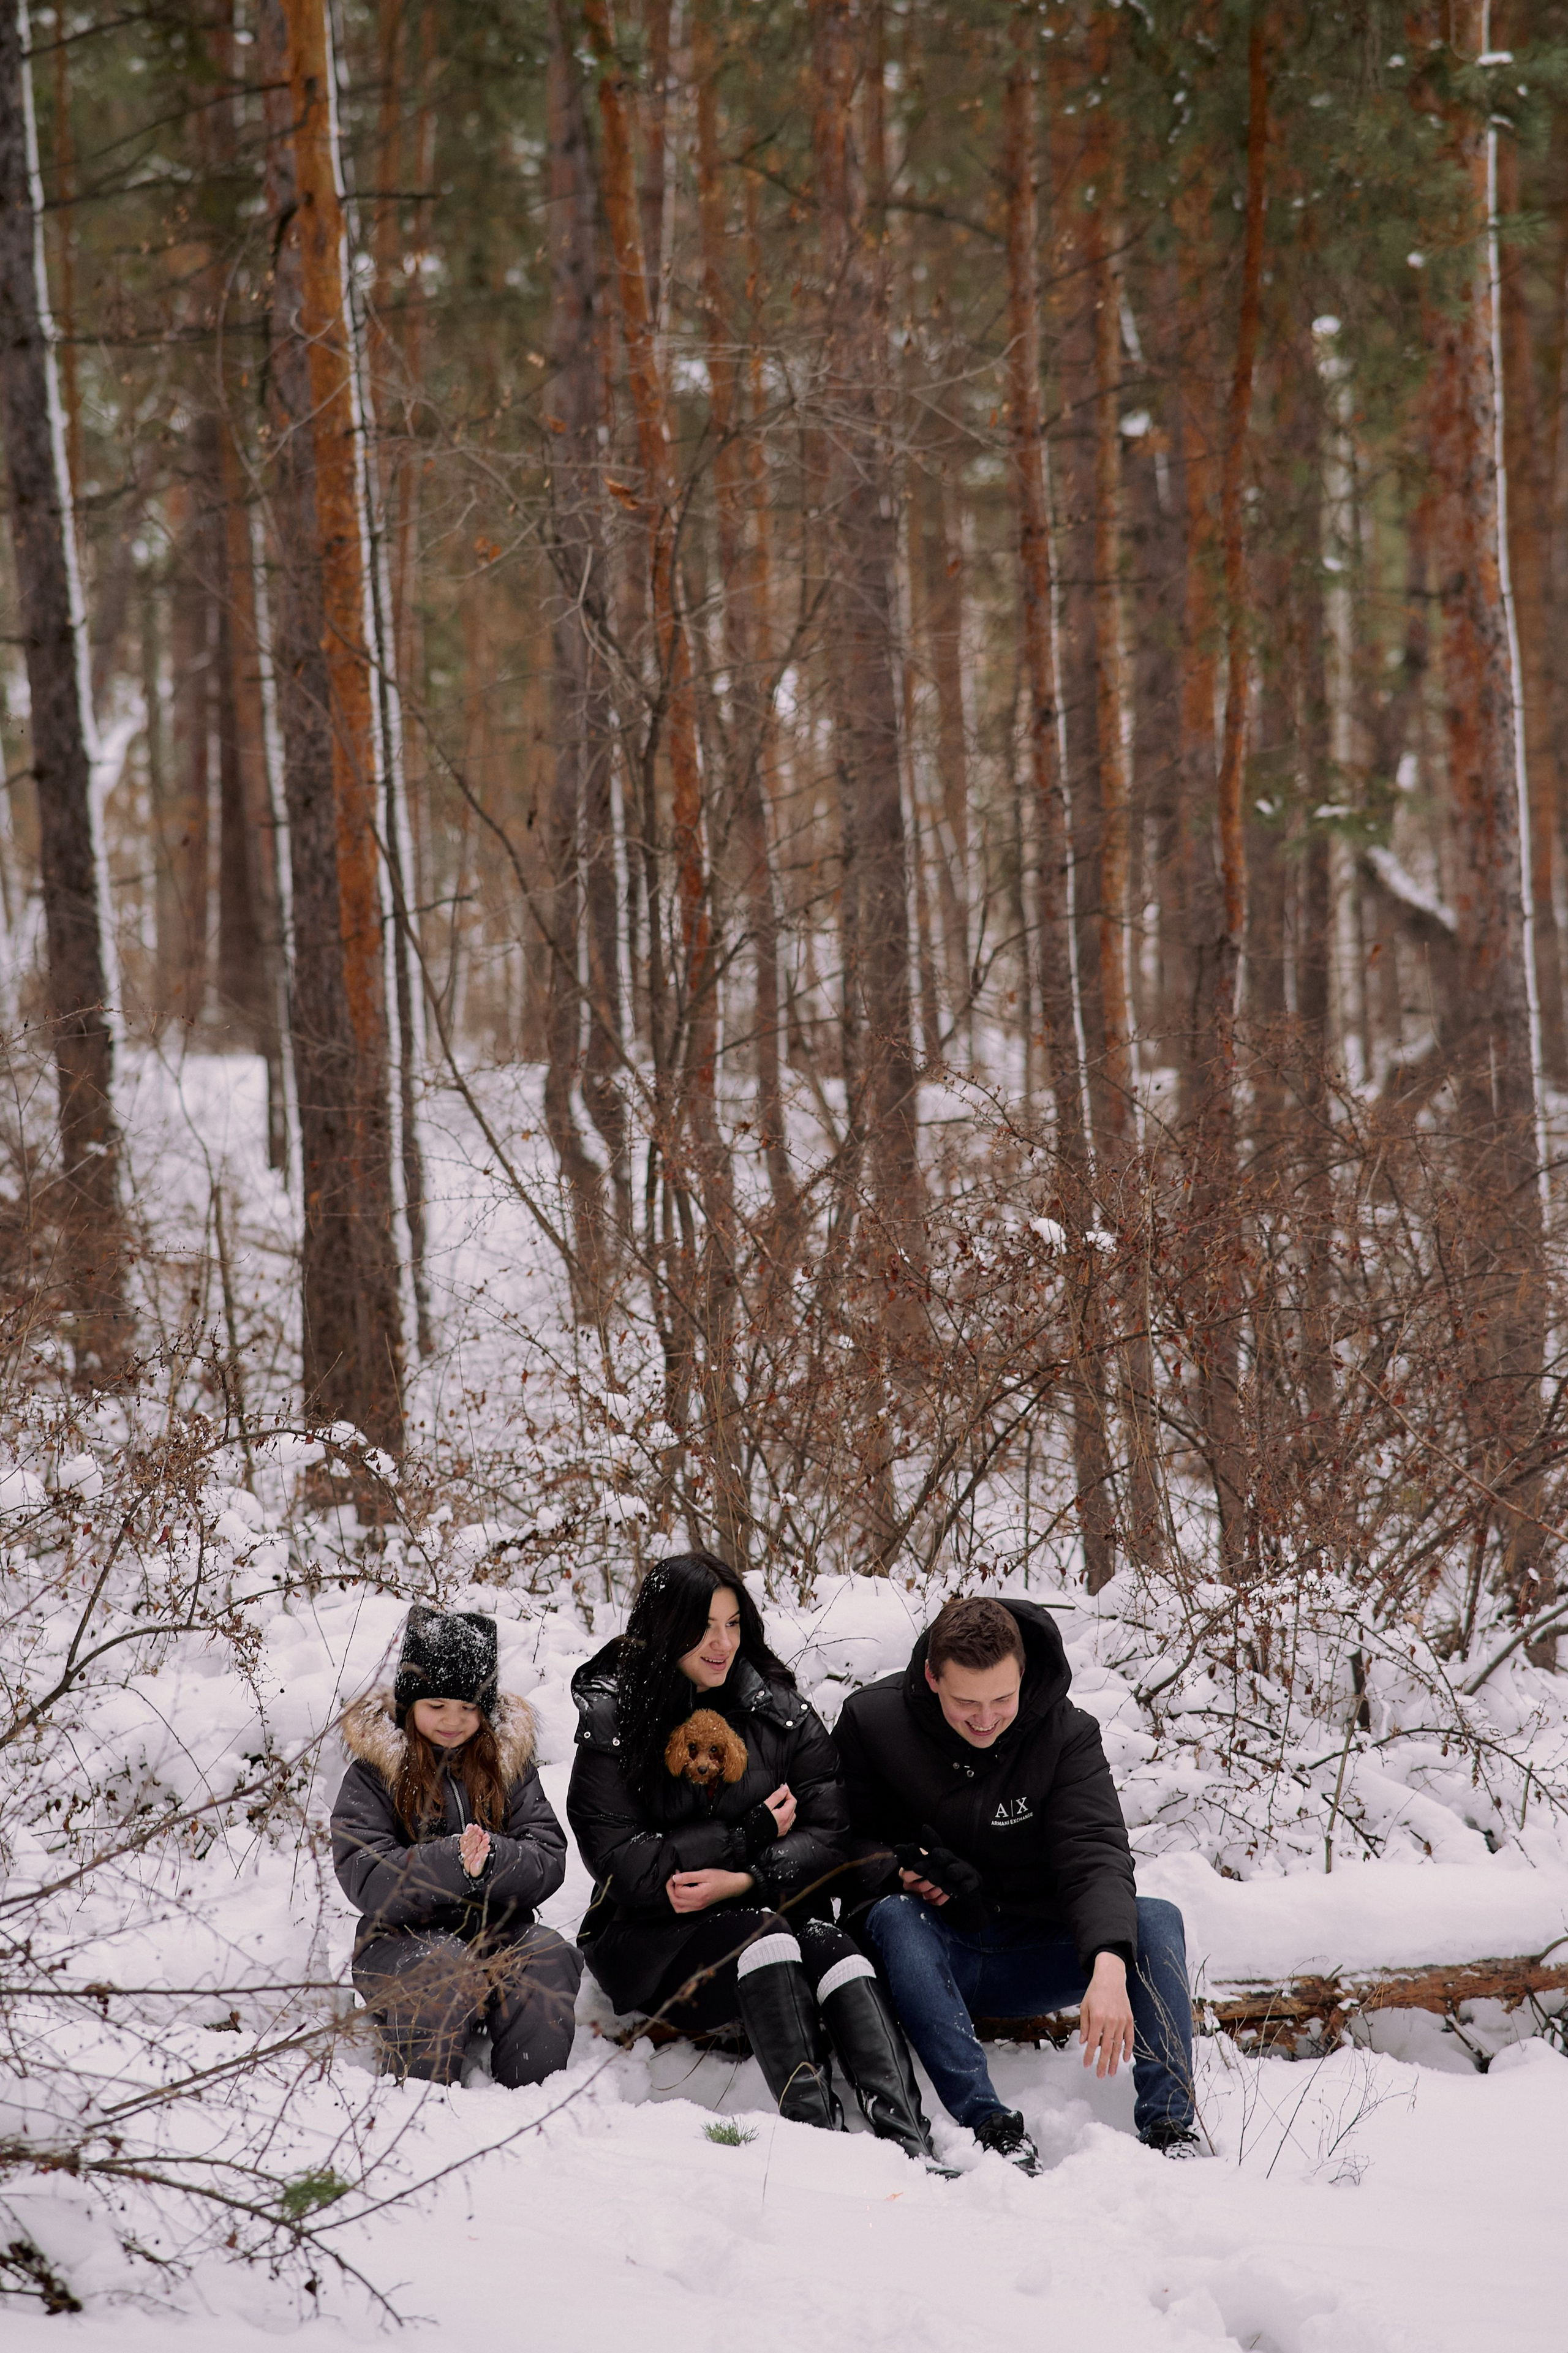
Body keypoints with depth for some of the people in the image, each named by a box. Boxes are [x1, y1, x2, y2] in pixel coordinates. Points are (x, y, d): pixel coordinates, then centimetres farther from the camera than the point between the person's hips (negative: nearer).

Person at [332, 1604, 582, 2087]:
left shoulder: (507, 1760, 11)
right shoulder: (373, 1775, 0)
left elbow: (549, 1861, 0)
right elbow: (366, 1881, -13)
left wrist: (490, 1861, -22)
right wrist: (454, 1862, -27)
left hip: (501, 1930, 3)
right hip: (404, 1938, -3)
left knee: (549, 1956, -29)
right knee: (445, 1968, -36)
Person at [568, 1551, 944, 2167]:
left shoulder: (780, 1713, 8)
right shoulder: (611, 1722, -1)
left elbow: (829, 1835, -1)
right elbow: (620, 1862, -10)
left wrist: (746, 1880, -18)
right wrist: (751, 1835, -10)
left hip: (776, 1920, 3)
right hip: (645, 1939, -3)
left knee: (829, 1946, -30)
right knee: (764, 1932, -33)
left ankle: (910, 2145, -49)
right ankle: (814, 2128, -51)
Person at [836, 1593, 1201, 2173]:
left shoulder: (1066, 1733, -10)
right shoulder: (871, 1721, -9)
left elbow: (1094, 1857, -22)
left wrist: (1109, 1968, -40)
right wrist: (896, 1869, -24)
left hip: (1032, 1960, 1)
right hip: (932, 1955, -1)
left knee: (1158, 1921, -22)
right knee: (892, 1914, -34)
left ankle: (1169, 2127, -31)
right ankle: (987, 2122, -43)